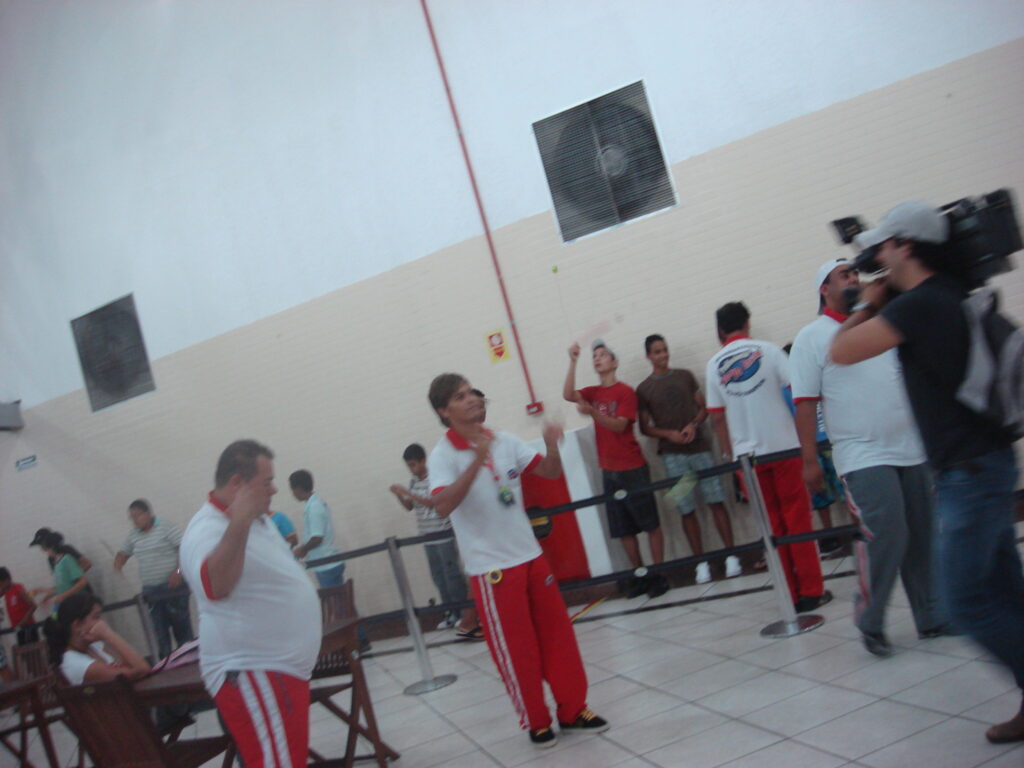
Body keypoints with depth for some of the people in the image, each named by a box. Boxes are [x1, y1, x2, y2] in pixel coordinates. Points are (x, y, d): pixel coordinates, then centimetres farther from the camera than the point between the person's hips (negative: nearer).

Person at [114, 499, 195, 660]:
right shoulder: (134, 535, 12)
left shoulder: (165, 527, -7)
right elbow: (123, 552, 23)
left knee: (181, 625, -2)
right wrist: (118, 565, 0)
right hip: (151, 590, 6)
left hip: (172, 586, -5)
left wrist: (178, 571, -20)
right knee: (159, 629, 4)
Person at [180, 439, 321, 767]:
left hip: (283, 666, 10)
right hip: (253, 674, -10)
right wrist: (239, 524, -51)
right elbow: (214, 586, -43)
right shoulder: (207, 530, -21)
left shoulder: (257, 519, 10)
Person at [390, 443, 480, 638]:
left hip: (444, 535, -7)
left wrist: (406, 492, -24)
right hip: (428, 537, 7)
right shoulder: (413, 482, 9)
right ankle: (453, 613, 17)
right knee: (438, 576, 9)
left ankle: (465, 612, 6)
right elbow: (409, 507, 16)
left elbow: (431, 502, -23)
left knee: (452, 574, -3)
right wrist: (399, 496, -3)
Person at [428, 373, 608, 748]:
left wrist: (553, 449, -13)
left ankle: (573, 709, 27)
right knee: (516, 649, 5)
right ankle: (536, 721, 23)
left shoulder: (504, 440, 3)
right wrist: (476, 462, -37)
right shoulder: (443, 455, -12)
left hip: (530, 555, 5)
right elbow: (442, 506, -28)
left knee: (558, 635, 11)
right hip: (491, 566, -5)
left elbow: (550, 472, 9)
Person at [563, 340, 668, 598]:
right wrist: (573, 362, -17)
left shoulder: (626, 392, -7)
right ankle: (639, 574, 19)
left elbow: (619, 426, -17)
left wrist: (592, 412, -32)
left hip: (632, 468, -5)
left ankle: (659, 574, 9)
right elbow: (568, 395, -10)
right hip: (608, 470, 6)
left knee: (650, 522, 1)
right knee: (622, 528, 9)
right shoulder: (593, 392, 9)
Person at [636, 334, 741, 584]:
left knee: (716, 501, -3)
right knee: (687, 510, 0)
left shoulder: (685, 376, 10)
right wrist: (669, 434, -11)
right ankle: (701, 563, 8)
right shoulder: (643, 389, 4)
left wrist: (694, 425, -8)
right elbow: (645, 427, 5)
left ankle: (731, 556, 4)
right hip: (672, 455, -1)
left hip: (699, 447, 1)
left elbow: (703, 407, 11)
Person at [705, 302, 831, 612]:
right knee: (798, 519, 7)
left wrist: (729, 453, 14)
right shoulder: (767, 350, -2)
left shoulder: (714, 365, 4)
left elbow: (717, 417, 4)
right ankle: (811, 590, 9)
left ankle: (792, 596, 14)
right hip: (784, 447, -2)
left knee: (774, 525, 10)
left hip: (747, 455, 2)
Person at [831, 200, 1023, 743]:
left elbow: (841, 351, -14)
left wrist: (869, 303, 0)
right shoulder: (955, 296, 10)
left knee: (965, 599, -3)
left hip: (970, 471, -10)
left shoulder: (919, 304, -18)